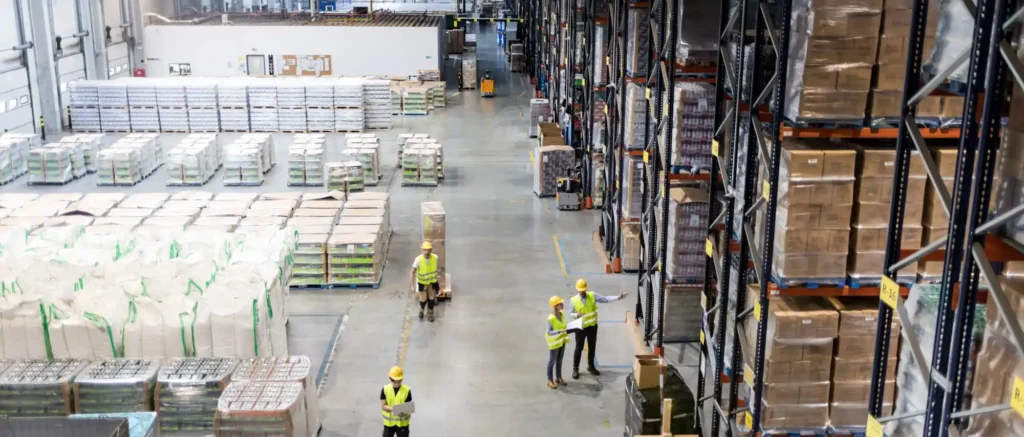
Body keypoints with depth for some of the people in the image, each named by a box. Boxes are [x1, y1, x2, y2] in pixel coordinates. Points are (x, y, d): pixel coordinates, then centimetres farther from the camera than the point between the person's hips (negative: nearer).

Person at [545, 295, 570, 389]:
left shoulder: (561, 314, -3)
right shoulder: (551, 318, -26)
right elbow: (549, 332, -26)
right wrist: (558, 332, -38)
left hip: (562, 340, 7)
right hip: (554, 342, -7)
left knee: (559, 361, 20)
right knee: (552, 361, 6)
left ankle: (558, 378, 35)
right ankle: (550, 380, 19)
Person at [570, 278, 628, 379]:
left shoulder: (592, 295, -8)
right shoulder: (574, 300, -12)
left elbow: (605, 299, -9)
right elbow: (571, 313, -3)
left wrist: (618, 297, -18)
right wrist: (576, 315, -26)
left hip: (592, 326, 3)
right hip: (581, 327, -2)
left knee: (592, 347, 16)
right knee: (579, 348, 6)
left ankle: (591, 366, 34)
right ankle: (575, 369, 20)